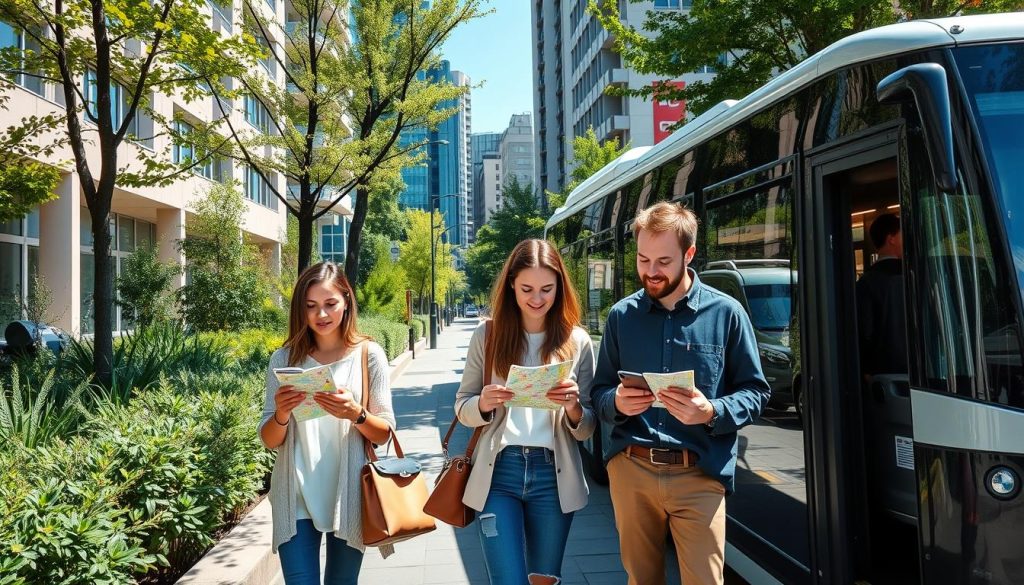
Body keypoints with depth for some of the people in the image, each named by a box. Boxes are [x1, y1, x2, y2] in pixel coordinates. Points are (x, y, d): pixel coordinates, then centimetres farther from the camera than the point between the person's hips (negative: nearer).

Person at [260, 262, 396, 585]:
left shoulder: (369, 354, -3)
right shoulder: (284, 359, 0)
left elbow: (384, 434, -3)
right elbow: (269, 441, 2)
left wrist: (355, 414, -23)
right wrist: (281, 415, -19)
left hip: (350, 495, 0)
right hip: (296, 497, 0)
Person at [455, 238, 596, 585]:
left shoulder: (577, 341, 1)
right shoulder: (487, 335, 0)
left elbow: (587, 430, 4)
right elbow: (462, 407, 5)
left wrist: (573, 409, -18)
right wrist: (483, 404, -17)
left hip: (554, 475, 1)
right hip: (498, 471, -1)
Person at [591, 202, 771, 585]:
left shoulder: (726, 313, -1)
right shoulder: (621, 315, 6)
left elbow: (755, 392, 1)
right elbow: (600, 392, 10)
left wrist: (711, 413, -18)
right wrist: (616, 402, -13)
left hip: (698, 474, -2)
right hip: (630, 469, 2)